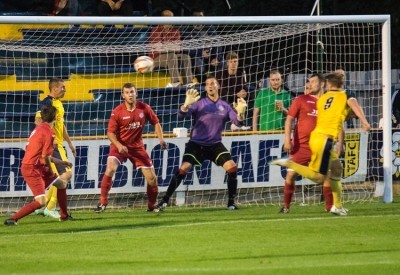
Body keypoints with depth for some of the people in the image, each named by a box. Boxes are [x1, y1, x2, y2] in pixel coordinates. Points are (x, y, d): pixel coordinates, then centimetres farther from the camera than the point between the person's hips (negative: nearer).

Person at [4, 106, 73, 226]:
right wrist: (50, 171, -1)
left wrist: (61, 162, 26)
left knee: (62, 184, 23)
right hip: (32, 169, -10)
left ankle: (64, 216, 33)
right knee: (41, 202, -16)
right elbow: (45, 156, -18)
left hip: (38, 167, 10)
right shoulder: (48, 133, -16)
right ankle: (13, 219, -16)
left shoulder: (38, 129, 13)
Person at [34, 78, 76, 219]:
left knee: (59, 177, 13)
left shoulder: (58, 103, 17)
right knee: (66, 173, -13)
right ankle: (50, 207, -8)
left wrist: (69, 142, 27)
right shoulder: (47, 103, -14)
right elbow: (38, 120, -24)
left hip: (58, 144, 10)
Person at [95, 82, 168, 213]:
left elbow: (155, 123, 7)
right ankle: (102, 202, -16)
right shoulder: (117, 112, -14)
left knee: (151, 177, 0)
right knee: (110, 169, -26)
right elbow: (110, 132, -12)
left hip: (137, 147, 3)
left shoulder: (144, 108, -7)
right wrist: (119, 146, -28)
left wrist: (161, 139, -6)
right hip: (120, 145, -3)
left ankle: (152, 205, 23)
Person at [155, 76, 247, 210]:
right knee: (184, 168, -20)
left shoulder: (225, 106, 5)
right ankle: (164, 200, -12)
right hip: (197, 143, -3)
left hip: (215, 145, 3)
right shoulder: (199, 103, -5)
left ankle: (231, 202, 1)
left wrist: (240, 113, -25)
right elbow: (183, 114, -17)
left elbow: (237, 122, -3)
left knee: (232, 167, -13)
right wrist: (187, 104, -38)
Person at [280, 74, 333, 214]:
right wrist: (287, 139, -11)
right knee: (291, 174, -4)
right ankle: (286, 206, 7)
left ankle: (329, 206, 5)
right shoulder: (301, 100, 2)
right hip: (301, 145, -1)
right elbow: (289, 119, -1)